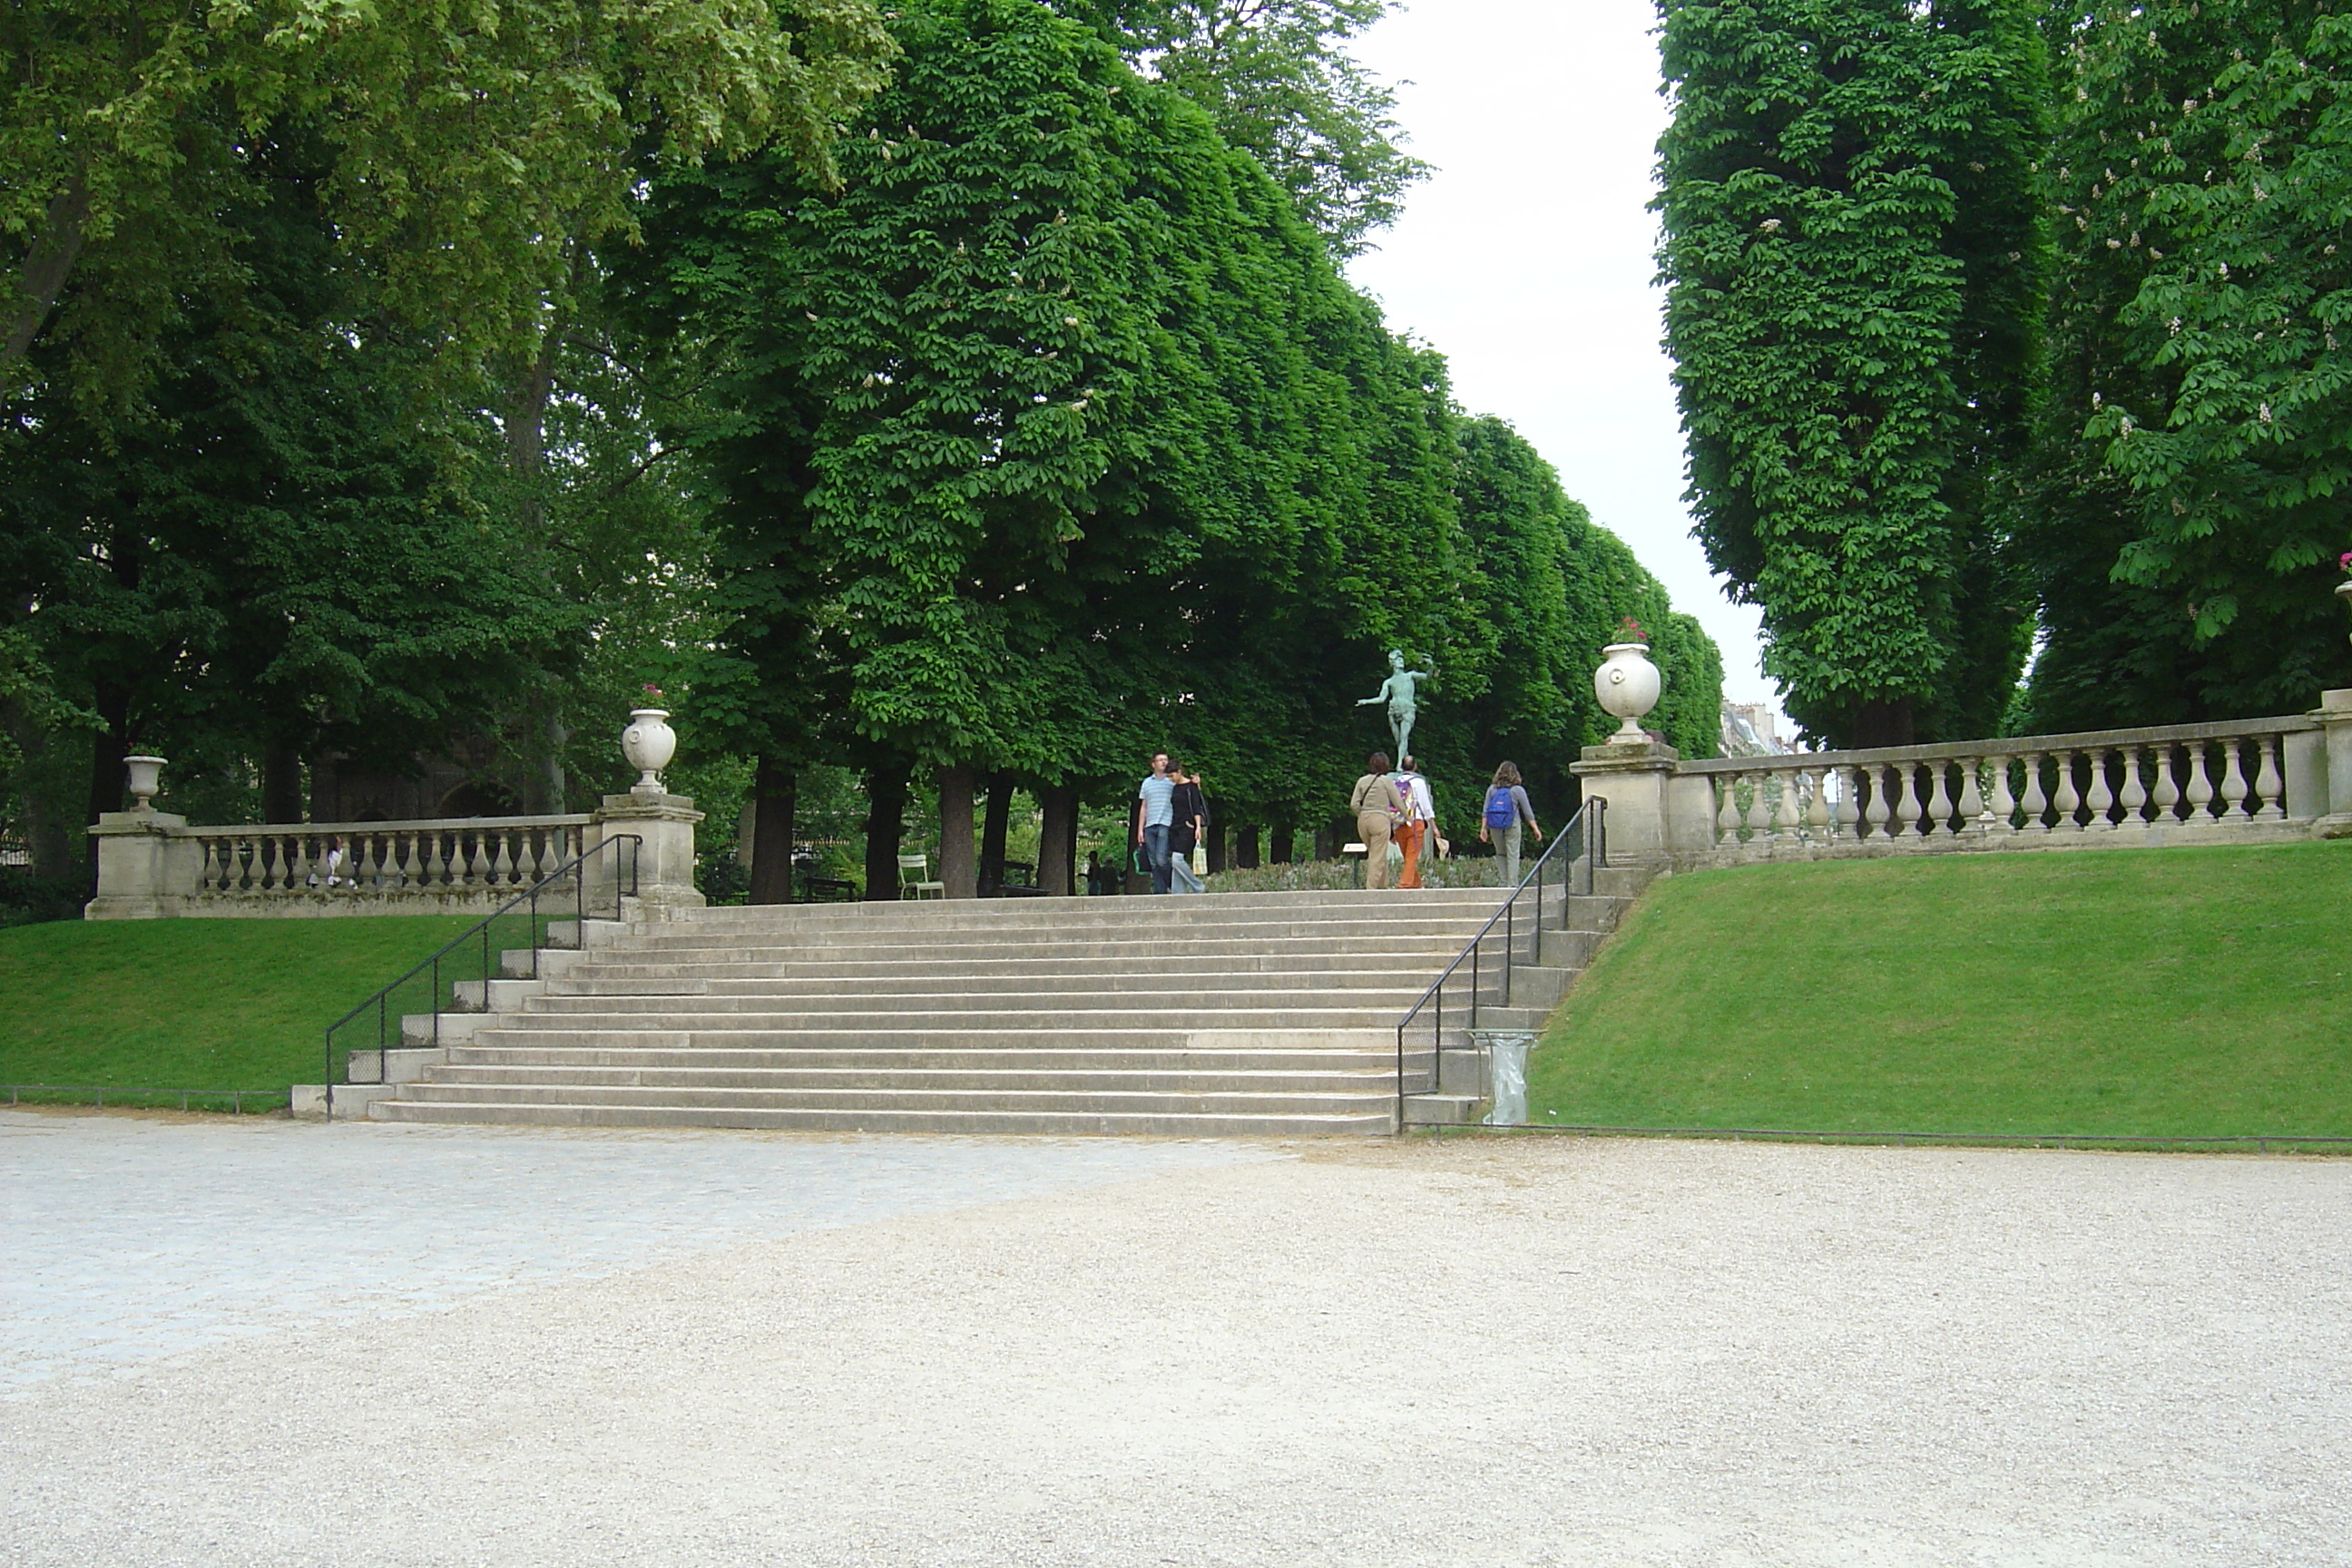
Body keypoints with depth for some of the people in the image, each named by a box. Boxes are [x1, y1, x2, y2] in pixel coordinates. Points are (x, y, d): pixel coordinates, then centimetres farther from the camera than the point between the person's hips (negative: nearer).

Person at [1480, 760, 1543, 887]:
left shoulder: (1492, 789, 7)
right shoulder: (1518, 790, 0)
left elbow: (1486, 811, 4)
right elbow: (1528, 812, 2)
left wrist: (1483, 828, 6)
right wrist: (1536, 829, 7)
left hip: (1494, 826, 3)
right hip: (1512, 825, -3)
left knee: (1501, 854, 11)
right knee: (1513, 855, 0)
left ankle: (1504, 883, 7)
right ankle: (1512, 884, -5)